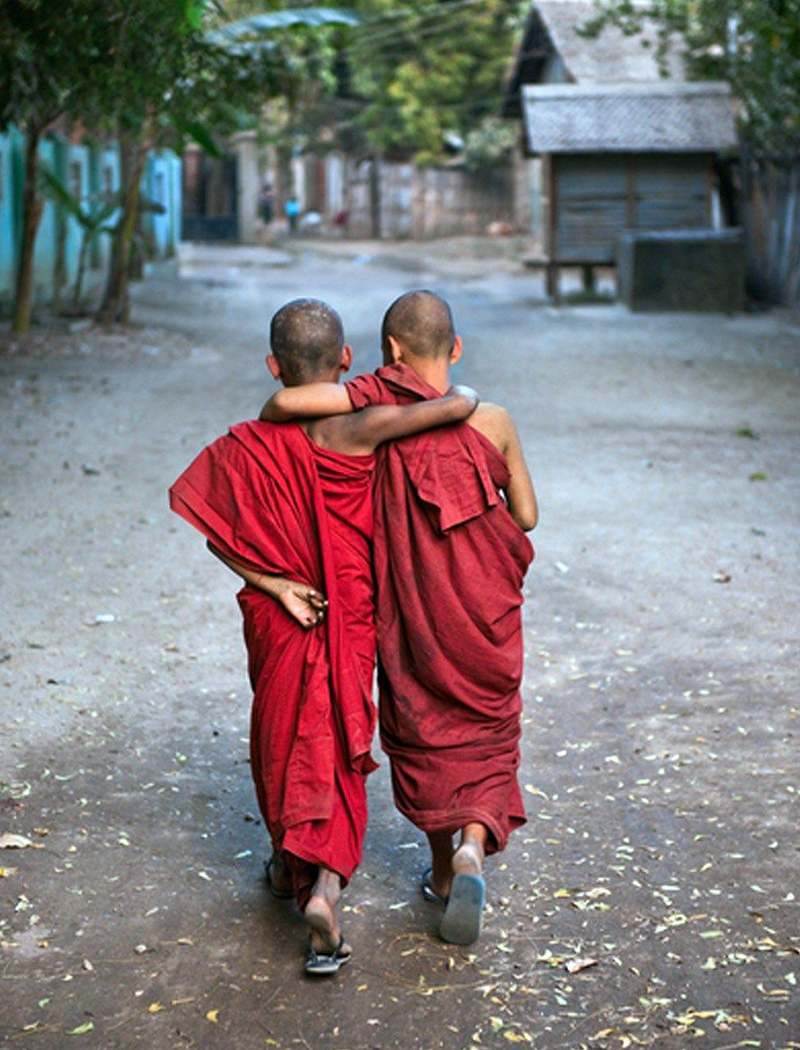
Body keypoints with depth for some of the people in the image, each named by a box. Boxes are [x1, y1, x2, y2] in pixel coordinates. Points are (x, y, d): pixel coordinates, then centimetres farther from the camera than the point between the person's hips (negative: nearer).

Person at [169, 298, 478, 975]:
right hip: (350, 620, -2)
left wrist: (273, 584, -8)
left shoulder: (251, 446, -10)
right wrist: (462, 398, -5)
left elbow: (220, 534, -11)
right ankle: (326, 882, -13)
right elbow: (460, 405, -27)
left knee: (281, 738, 21)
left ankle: (290, 864, 39)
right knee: (336, 753, 7)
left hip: (278, 620, 2)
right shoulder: (359, 431, -18)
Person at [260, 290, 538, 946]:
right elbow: (526, 516, 1)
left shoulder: (381, 403, -11)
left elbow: (286, 401, -23)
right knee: (485, 732, 13)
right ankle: (473, 845, -11)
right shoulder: (493, 421, -7)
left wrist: (264, 423, 0)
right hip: (484, 604, 0)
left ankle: (444, 866, 27)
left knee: (423, 726, 18)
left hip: (411, 602, 0)